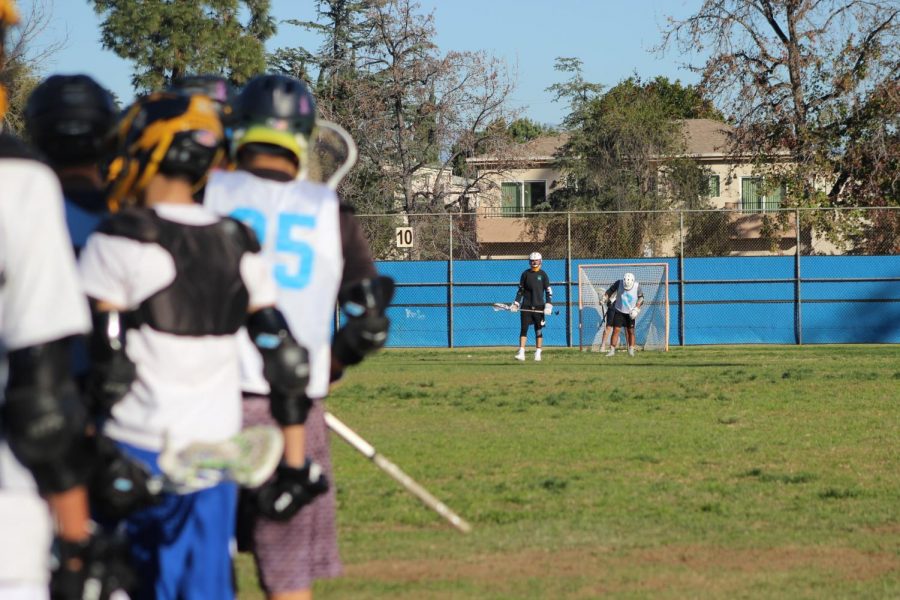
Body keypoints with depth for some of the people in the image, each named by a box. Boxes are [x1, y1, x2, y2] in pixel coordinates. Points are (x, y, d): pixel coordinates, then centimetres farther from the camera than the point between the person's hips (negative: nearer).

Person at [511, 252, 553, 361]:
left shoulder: (543, 275, 2)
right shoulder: (525, 274, 6)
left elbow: (548, 291, 2)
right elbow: (521, 290, 11)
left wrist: (548, 305, -9)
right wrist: (516, 303, 4)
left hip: (539, 306, -1)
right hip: (526, 306, 1)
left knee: (539, 330, 3)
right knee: (523, 329, -6)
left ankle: (538, 353, 9)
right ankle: (521, 352, -10)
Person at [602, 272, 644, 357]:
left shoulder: (637, 287, -12)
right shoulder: (619, 283, -13)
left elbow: (641, 298, 0)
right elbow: (611, 290, 1)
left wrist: (637, 308, -10)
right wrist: (605, 298, -9)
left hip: (630, 313, 0)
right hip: (619, 311, 0)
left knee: (630, 331, 4)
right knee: (616, 330, -7)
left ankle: (631, 350, 17)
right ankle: (612, 350, -5)